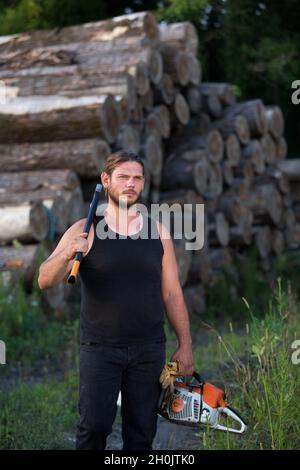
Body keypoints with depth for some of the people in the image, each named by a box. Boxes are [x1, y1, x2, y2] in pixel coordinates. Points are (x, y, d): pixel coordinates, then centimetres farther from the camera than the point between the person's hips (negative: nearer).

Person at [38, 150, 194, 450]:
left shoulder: (158, 232, 7)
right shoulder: (85, 231, -1)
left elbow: (172, 294, 10)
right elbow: (45, 280, -8)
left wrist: (185, 345, 6)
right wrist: (66, 254, -28)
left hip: (149, 350, 3)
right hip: (100, 349, -2)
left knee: (141, 433, 7)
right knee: (94, 427, -7)